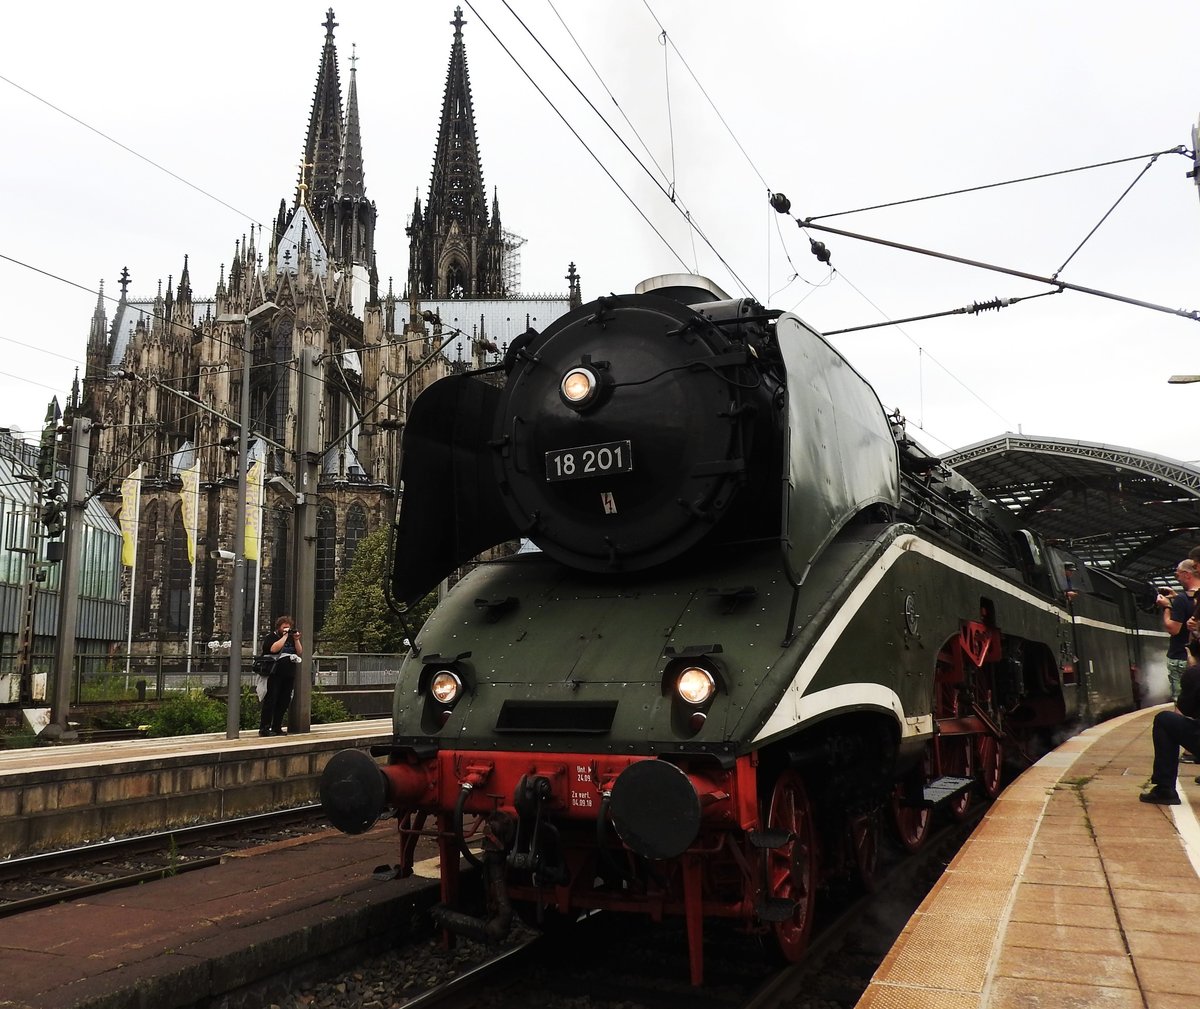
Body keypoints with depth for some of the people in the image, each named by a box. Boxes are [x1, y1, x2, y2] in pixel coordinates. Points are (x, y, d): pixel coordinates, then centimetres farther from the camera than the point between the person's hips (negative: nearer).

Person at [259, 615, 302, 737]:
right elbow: (274, 648, -21)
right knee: (270, 701, -7)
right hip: (274, 675, -6)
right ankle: (264, 728, -5)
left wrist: (296, 640, 1)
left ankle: (276, 728, 13)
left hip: (289, 676, 6)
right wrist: (285, 636, -14)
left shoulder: (291, 638, 19)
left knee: (284, 702, 6)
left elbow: (300, 653, 14)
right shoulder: (270, 637, 0)